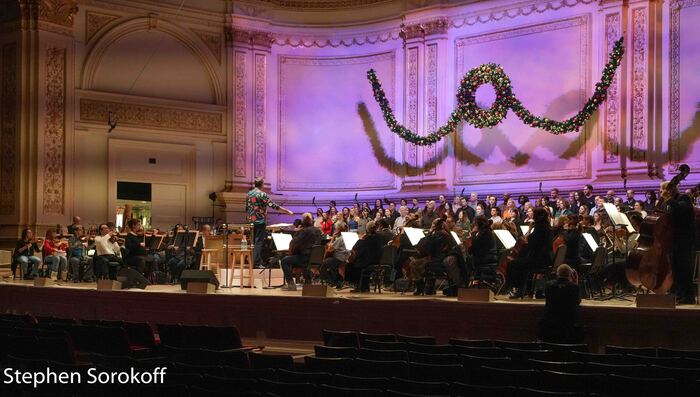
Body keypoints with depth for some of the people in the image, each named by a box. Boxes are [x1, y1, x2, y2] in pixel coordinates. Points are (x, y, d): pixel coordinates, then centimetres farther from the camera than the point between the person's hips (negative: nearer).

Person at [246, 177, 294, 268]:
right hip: (260, 222, -7)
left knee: (253, 241, 14)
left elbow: (246, 209, 15)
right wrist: (287, 211, -11)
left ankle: (251, 260, 18)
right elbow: (274, 206, -16)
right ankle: (257, 262, -7)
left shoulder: (248, 194, 8)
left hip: (251, 221, 7)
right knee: (259, 242, -4)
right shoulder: (263, 195, -13)